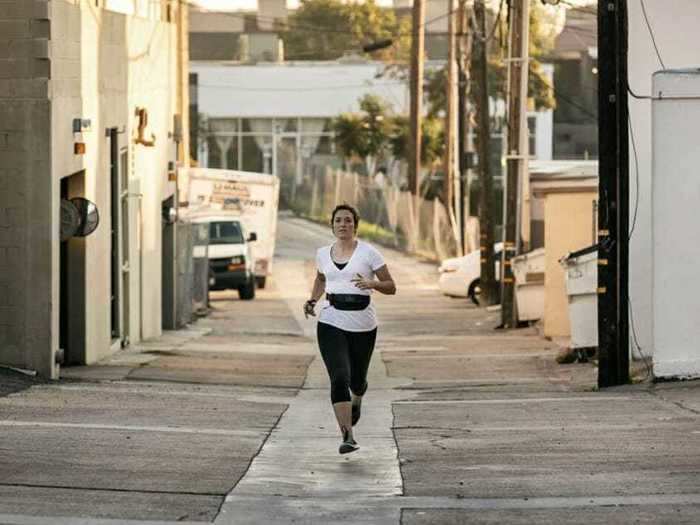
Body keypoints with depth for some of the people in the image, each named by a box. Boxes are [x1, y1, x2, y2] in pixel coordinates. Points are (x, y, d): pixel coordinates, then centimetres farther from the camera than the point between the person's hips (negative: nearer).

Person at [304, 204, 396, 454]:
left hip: (362, 326, -1)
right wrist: (312, 300, 12)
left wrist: (371, 283, -22)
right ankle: (348, 436, -18)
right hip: (331, 323, 1)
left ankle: (356, 401, 54)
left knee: (357, 379, 15)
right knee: (339, 378, -17)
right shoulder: (323, 253, 7)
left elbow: (391, 287, -2)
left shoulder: (368, 252, -3)